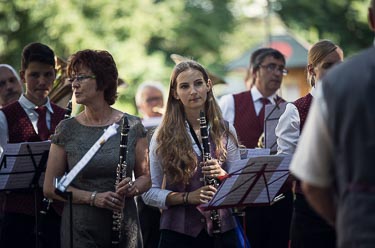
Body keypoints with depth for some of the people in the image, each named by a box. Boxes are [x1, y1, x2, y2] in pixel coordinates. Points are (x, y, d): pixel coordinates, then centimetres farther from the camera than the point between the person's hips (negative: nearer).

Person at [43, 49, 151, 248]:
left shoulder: (132, 126, 1)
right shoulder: (66, 130, 0)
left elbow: (145, 177, 8)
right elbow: (50, 187, -1)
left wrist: (133, 187, -15)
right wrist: (93, 198, -13)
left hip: (125, 228, 1)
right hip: (79, 230, -1)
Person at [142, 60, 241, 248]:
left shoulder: (225, 131, 4)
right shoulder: (163, 135, -1)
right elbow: (148, 193, -2)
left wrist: (223, 175, -14)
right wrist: (187, 197, -17)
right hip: (178, 232, -1)